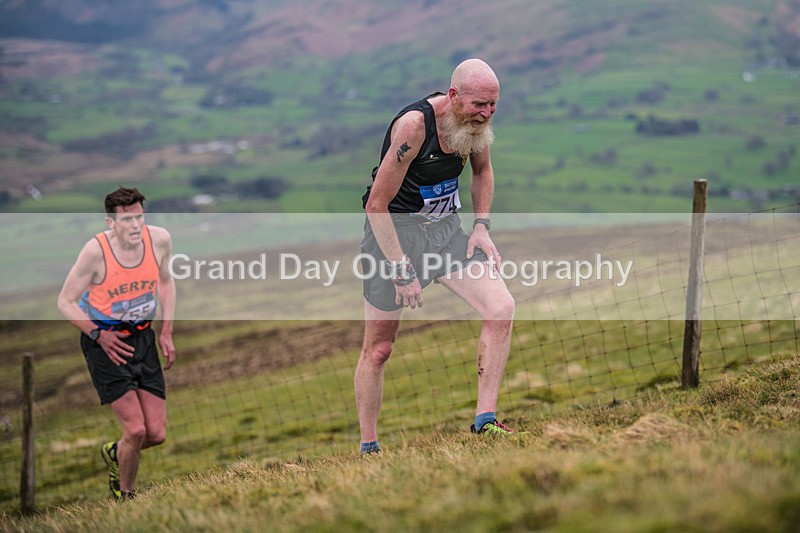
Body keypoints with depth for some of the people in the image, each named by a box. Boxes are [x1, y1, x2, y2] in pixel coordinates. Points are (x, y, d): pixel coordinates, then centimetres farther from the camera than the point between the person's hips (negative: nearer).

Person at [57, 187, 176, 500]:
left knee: (157, 434, 1)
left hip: (142, 337, 5)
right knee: (135, 430, -15)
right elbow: (65, 302, -10)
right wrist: (99, 335, -20)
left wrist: (166, 332, 7)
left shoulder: (159, 239, -8)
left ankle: (114, 454, 35)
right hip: (103, 341, -5)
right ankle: (125, 496, 12)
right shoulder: (96, 250, -21)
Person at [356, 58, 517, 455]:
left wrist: (481, 226, 5)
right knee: (378, 348, 2)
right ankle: (368, 448, 18)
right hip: (394, 229, -6)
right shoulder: (414, 125, -26)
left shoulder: (476, 120, -6)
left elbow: (482, 170, 18)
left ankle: (484, 421, -8)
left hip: (446, 228, 6)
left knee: (501, 308, -14)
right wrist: (401, 270, -23)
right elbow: (376, 205, -22)